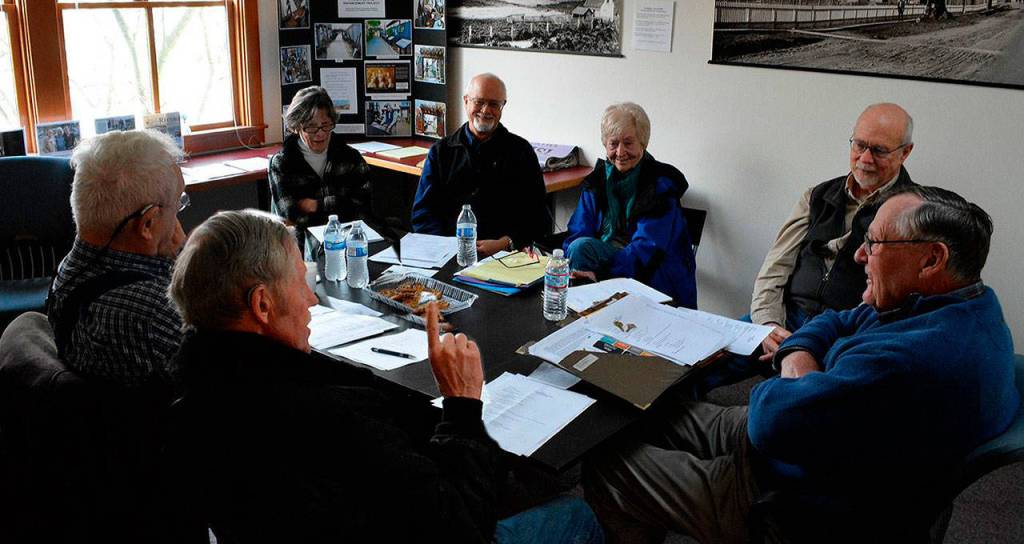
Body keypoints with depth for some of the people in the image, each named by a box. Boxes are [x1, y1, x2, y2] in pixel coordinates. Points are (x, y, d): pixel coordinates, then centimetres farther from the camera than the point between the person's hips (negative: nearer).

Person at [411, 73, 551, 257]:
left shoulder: (521, 151, 11)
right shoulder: (440, 152, 16)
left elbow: (537, 218, 5)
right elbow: (423, 212, 10)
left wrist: (503, 244, -13)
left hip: (505, 255, 1)